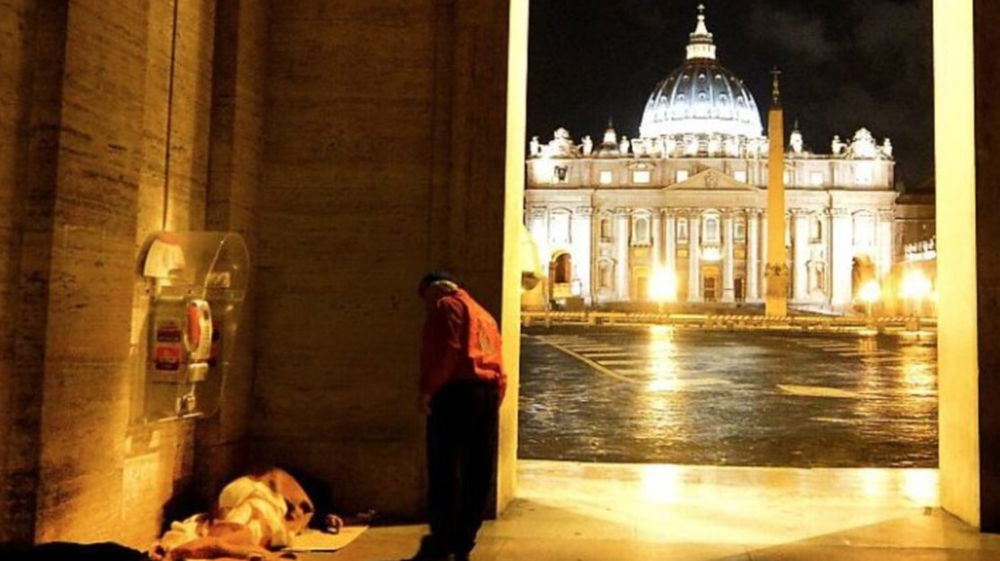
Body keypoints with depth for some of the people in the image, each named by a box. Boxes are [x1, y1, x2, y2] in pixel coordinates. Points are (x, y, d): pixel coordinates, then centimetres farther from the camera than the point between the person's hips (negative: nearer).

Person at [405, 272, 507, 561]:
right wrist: (495, 399, 15)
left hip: (457, 391, -8)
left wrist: (427, 389, -15)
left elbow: (446, 351, -13)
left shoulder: (448, 306, 3)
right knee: (477, 475, 6)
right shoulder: (484, 315, 27)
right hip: (488, 393, 8)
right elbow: (496, 361, 19)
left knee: (444, 471, -7)